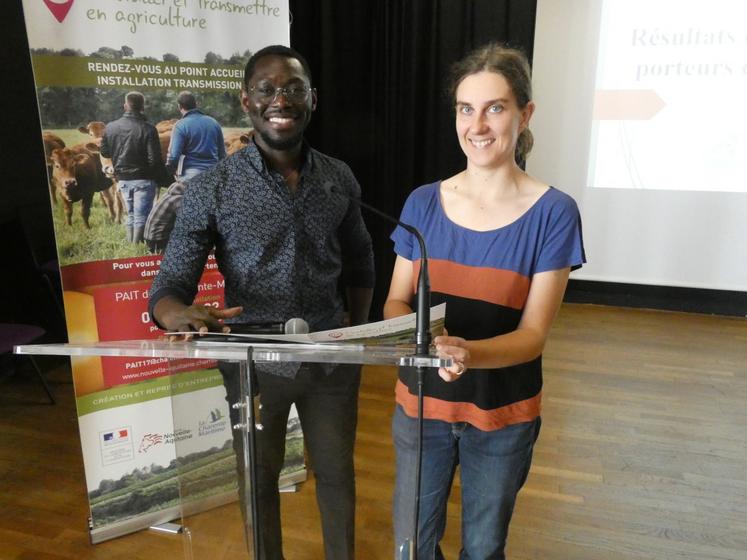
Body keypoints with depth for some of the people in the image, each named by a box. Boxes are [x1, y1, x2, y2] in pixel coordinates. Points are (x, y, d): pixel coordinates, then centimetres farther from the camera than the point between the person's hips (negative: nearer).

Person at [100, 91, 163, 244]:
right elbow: (155, 159, -17)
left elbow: (104, 152, 9)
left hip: (123, 179, 5)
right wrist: (161, 177, -4)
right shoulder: (148, 129, -14)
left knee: (131, 215, 18)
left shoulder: (110, 127, 0)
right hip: (144, 179, -5)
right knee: (141, 217, 0)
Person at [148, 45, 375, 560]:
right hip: (255, 363, -2)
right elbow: (169, 287, -14)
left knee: (337, 473, 20)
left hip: (330, 359, 2)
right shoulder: (211, 188, -12)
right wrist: (180, 314, -36)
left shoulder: (340, 179, -2)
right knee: (259, 480, 19)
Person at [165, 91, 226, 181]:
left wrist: (170, 170, 7)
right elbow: (222, 154, 12)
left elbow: (173, 156, -12)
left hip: (190, 176, -4)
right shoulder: (213, 122, 8)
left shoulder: (181, 125, -6)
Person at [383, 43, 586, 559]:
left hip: (503, 414, -1)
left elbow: (533, 335, -13)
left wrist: (468, 353, -33)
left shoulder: (553, 213, -13)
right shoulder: (424, 203, -5)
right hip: (422, 402, 2)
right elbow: (395, 302, -2)